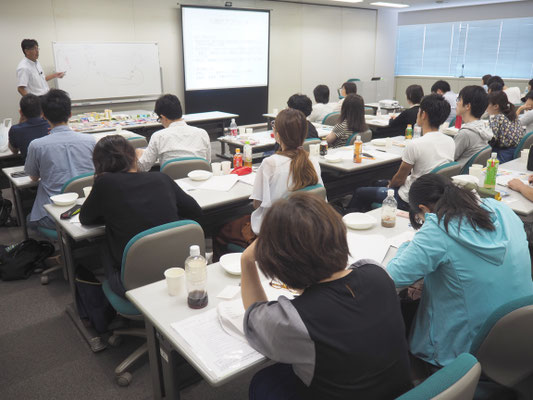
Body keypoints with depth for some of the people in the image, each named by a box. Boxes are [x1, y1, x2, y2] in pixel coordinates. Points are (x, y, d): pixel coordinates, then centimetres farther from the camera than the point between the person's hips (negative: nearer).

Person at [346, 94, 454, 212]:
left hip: (409, 201, -8)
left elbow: (400, 178, -15)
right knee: (379, 183, 30)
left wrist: (390, 185, 9)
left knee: (359, 192, 11)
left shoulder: (414, 145, -28)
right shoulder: (450, 142, -5)